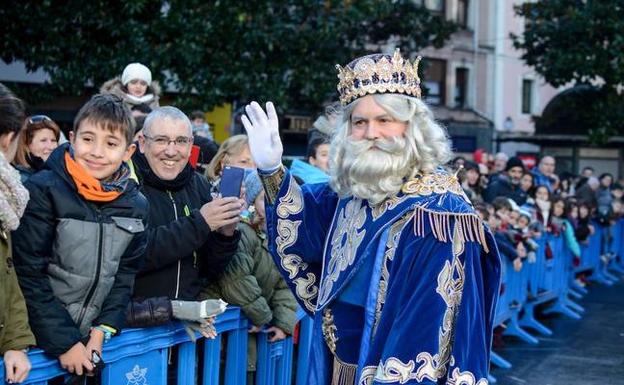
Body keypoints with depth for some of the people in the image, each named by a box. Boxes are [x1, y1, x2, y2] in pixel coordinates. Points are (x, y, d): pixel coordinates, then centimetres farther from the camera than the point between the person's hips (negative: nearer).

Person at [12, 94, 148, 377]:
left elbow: (126, 273, 7)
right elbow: (28, 274, -14)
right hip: (39, 341, -4)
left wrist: (104, 327, -6)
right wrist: (63, 342, -16)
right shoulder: (43, 191, -13)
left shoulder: (135, 205, 0)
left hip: (91, 341, 4)